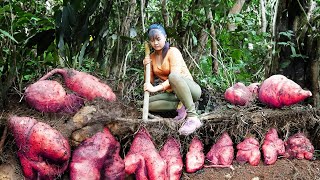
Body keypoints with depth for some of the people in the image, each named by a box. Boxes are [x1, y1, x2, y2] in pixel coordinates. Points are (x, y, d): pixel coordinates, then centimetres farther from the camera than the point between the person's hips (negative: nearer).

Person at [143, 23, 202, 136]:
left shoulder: (173, 52, -10)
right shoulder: (152, 57, 9)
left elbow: (175, 77, -23)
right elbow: (150, 82, 13)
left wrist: (155, 88, -32)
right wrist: (146, 67, -4)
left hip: (191, 90, -6)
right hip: (172, 94, 6)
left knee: (173, 76, -39)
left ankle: (193, 117, -40)